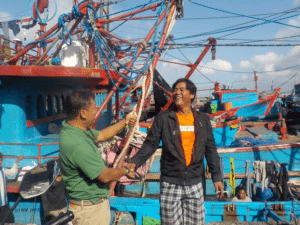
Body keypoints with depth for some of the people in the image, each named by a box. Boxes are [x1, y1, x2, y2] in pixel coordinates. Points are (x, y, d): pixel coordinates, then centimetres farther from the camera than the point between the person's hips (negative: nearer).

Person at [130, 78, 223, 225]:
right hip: (170, 183, -2)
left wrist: (216, 177, 6)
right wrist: (134, 162, -18)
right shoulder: (163, 118, -1)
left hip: (195, 183, 2)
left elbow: (210, 149, 8)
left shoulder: (202, 119, 6)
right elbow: (150, 144, -4)